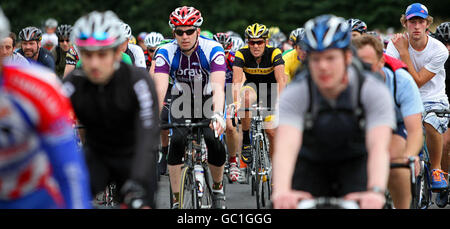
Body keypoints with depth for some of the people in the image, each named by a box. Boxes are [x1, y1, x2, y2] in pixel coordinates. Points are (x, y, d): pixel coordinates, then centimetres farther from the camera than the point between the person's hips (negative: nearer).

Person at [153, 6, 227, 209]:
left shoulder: (213, 50, -26)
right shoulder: (165, 52, -22)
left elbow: (218, 87, -38)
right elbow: (160, 89, -33)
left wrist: (218, 115, -56)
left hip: (208, 100, -1)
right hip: (182, 100, 1)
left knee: (214, 142, -23)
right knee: (177, 141, -23)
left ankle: (218, 188, 6)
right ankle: (176, 201, -14)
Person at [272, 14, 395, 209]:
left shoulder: (374, 91, -26)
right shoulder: (295, 94, -25)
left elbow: (378, 147, -38)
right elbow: (286, 147, -40)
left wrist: (376, 192, -57)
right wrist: (281, 192, -59)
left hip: (356, 163, -1)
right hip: (310, 163, 1)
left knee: (367, 205, -26)